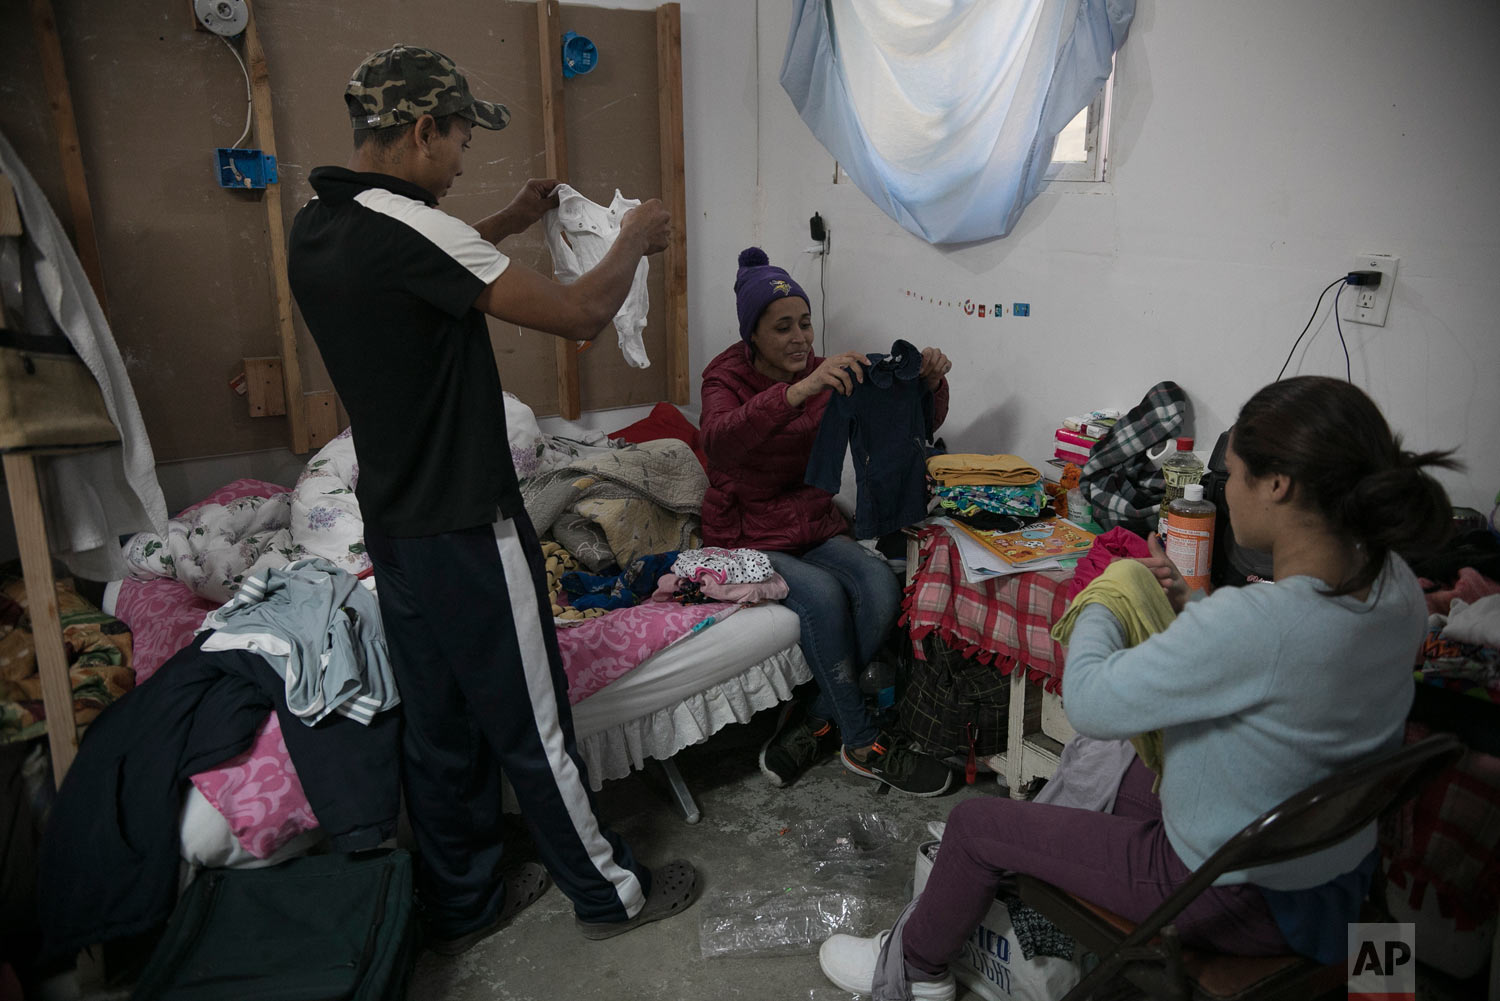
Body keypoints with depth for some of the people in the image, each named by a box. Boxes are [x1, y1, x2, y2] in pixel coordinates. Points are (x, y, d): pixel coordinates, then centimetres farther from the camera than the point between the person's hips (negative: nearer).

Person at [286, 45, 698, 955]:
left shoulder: (317, 230, 6)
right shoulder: (404, 227, -22)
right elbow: (579, 315, -19)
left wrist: (515, 219, 26)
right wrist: (636, 239, -2)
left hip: (395, 527, 9)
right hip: (467, 531, -9)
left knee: (440, 726, 18)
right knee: (532, 726, 7)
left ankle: (463, 904, 35)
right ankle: (611, 890, 27)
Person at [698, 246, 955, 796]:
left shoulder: (828, 376, 4)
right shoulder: (728, 378, -9)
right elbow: (719, 442, -35)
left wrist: (931, 383, -21)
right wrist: (798, 391, -48)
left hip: (815, 527, 5)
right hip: (747, 536, -4)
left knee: (881, 584, -25)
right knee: (823, 594, -31)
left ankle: (811, 721, -10)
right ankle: (863, 745, -15)